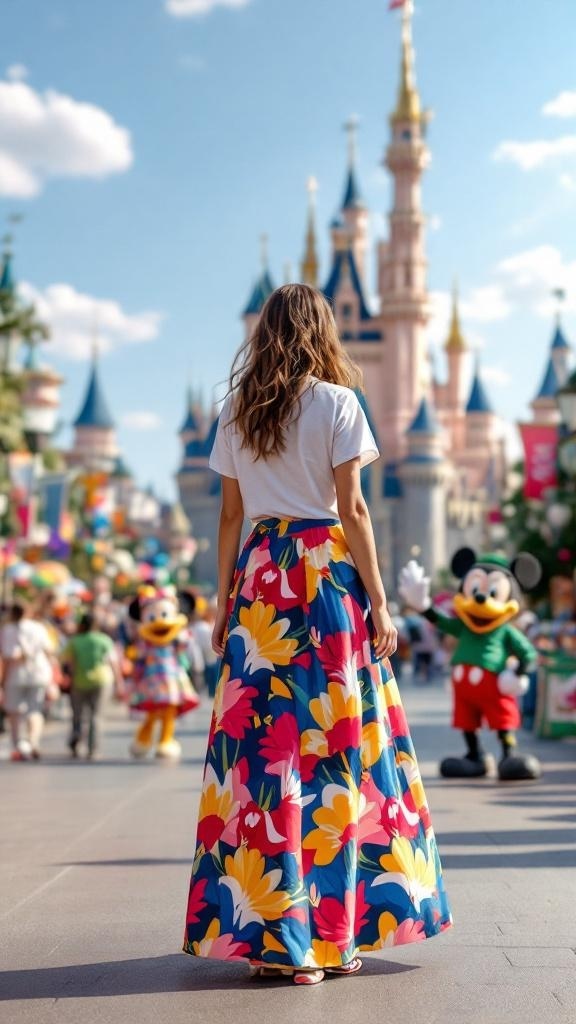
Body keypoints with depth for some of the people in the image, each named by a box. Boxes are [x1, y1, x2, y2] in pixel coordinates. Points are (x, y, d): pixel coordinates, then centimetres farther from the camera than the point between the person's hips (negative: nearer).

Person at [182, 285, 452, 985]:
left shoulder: (237, 413, 9)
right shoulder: (336, 403, -2)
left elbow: (229, 516, 10)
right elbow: (352, 510, -7)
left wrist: (224, 604, 14)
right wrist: (378, 603, -3)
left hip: (259, 577, 4)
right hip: (329, 575, -3)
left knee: (262, 744, 3)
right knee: (335, 745, 2)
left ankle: (271, 935, 8)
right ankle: (333, 934, 6)